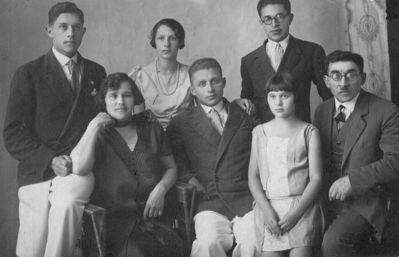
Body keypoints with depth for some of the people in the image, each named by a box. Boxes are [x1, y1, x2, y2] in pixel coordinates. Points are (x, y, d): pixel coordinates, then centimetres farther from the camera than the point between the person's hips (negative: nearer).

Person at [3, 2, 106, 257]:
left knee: (67, 202, -33)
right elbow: (13, 135, -1)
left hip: (79, 171, 1)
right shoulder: (28, 74, 4)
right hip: (37, 174, -1)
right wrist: (50, 160, -15)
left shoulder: (96, 73, 15)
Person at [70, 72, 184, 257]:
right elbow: (78, 169, -11)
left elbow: (171, 168, 23)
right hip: (113, 219, -3)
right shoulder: (99, 135, 8)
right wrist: (93, 128, -5)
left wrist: (161, 188, 2)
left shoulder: (152, 130, 17)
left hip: (152, 215, 3)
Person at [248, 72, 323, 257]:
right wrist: (267, 211, -7)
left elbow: (316, 178, 1)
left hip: (302, 207, -1)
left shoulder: (308, 132, 6)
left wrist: (296, 213, -11)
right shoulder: (260, 132, 12)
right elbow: (253, 176, 7)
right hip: (268, 207, 2)